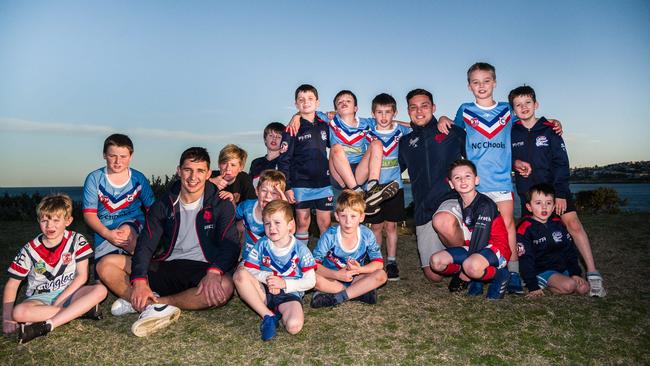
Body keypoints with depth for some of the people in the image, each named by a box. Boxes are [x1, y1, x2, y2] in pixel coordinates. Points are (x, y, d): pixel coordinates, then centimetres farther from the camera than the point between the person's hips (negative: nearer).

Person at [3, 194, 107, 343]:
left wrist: (60, 300, -16)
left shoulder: (76, 240, -6)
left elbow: (82, 276, -9)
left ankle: (47, 326, -30)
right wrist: (7, 318, -14)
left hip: (69, 292, 0)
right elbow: (12, 284, -2)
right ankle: (82, 309, -24)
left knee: (100, 289, -28)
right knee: (19, 312, -33)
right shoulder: (30, 250, -5)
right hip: (40, 298, 0)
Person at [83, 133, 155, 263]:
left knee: (126, 230, -35)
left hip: (133, 224, -1)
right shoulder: (94, 179, -2)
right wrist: (107, 234, -22)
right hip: (104, 231, 1)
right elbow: (89, 214, -6)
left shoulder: (138, 179, 0)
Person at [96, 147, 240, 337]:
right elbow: (146, 245, -1)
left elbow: (231, 245, -11)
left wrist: (214, 272, -32)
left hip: (202, 270, -3)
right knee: (106, 265, -10)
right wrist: (139, 280, -20)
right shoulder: (163, 205, 7)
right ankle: (156, 306, -28)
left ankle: (146, 304, -26)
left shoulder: (221, 205, -2)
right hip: (166, 267, 3)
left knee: (225, 287, -37)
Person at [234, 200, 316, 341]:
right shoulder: (261, 245, 1)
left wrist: (284, 284, -14)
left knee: (294, 326, -34)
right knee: (240, 275, -27)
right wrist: (266, 277, -19)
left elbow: (310, 281, -5)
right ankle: (268, 315, -20)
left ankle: (279, 313, 1)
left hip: (290, 294, -3)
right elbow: (249, 270, -1)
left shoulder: (300, 249, -5)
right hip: (263, 292, 3)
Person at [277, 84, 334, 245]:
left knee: (325, 223, 7)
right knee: (302, 222, 6)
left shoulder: (324, 125, 8)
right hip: (301, 185, -3)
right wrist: (287, 187, -10)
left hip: (323, 183, 3)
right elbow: (283, 161, -6)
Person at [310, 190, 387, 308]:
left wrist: (359, 269, -30)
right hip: (332, 278, -1)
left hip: (356, 278, 2)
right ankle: (361, 292, -22)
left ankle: (336, 297, -23)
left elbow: (379, 263, -11)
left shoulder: (367, 235, -13)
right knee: (314, 278, -32)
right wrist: (336, 274, -34)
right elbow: (314, 264, -21)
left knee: (381, 275, -23)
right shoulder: (330, 236, -18)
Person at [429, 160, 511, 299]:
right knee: (436, 261, -13)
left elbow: (480, 239, -21)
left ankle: (500, 275, -5)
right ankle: (475, 277, 7)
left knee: (471, 267, -39)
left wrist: (466, 268, -18)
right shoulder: (458, 205, 4)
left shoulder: (485, 205, -19)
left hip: (495, 248, -7)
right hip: (472, 248, 7)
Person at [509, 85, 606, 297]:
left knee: (573, 223, -14)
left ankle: (593, 274, -11)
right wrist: (515, 163, -11)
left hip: (555, 186, -2)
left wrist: (560, 193, -12)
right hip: (527, 191, 2)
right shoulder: (511, 133, 3)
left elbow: (561, 163, -5)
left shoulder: (549, 130, -3)